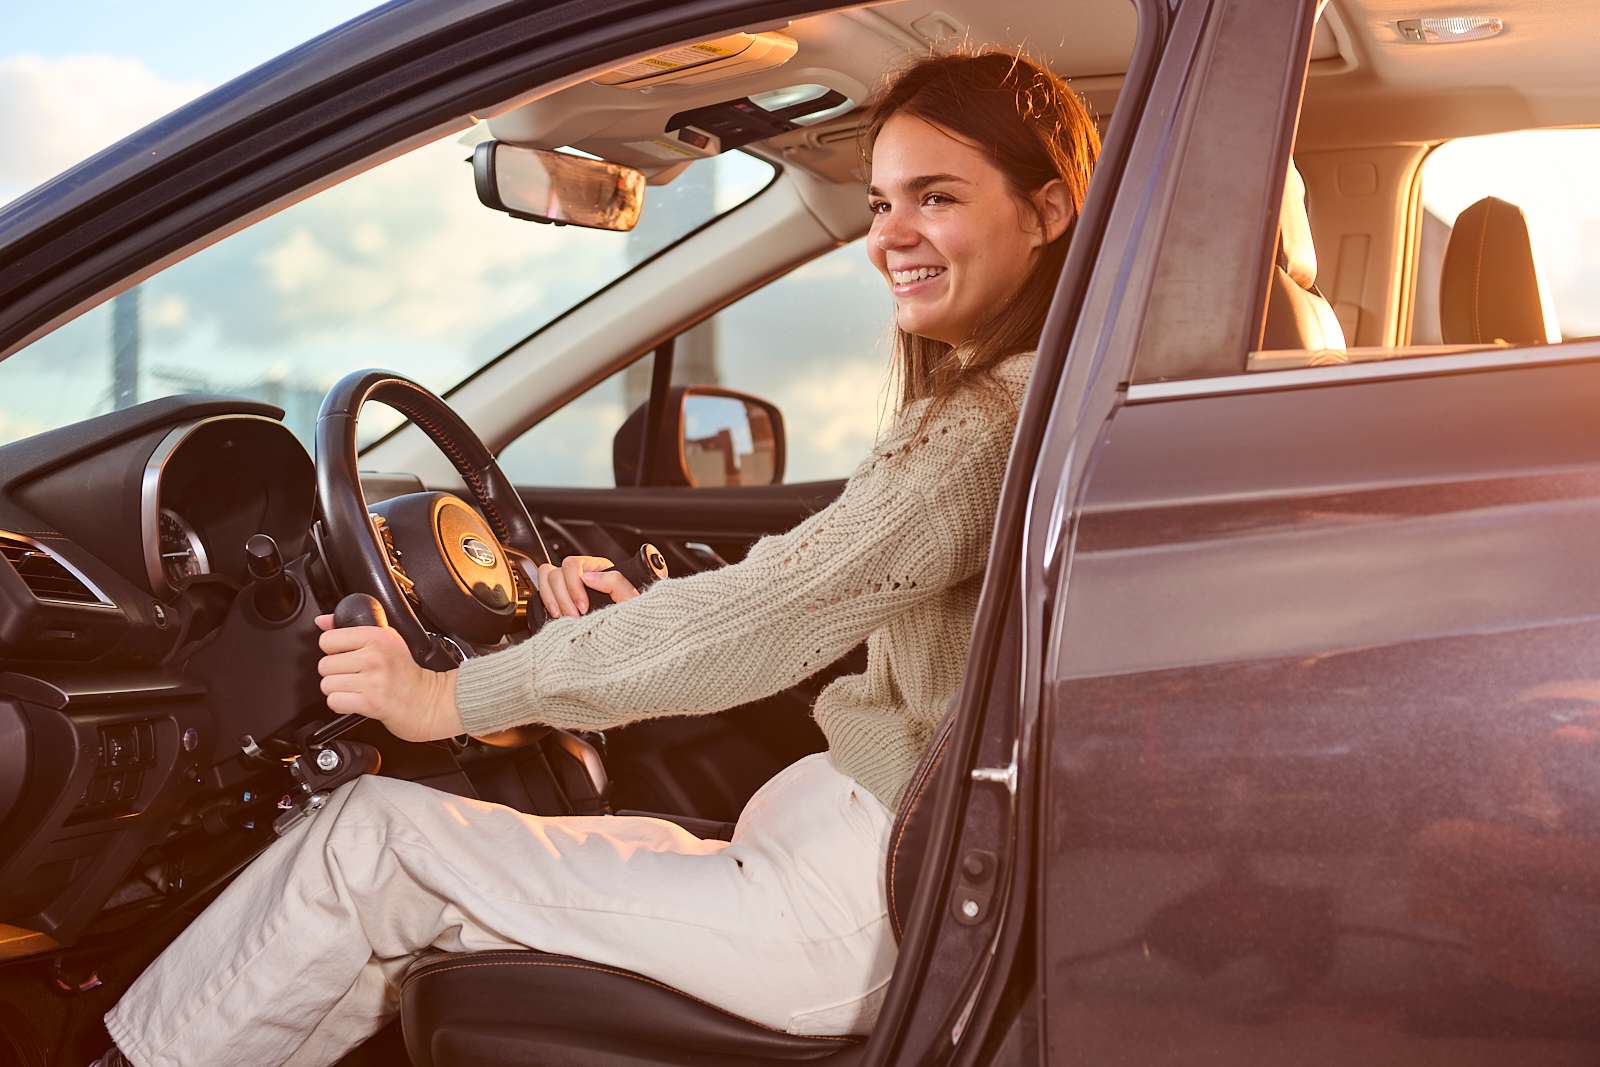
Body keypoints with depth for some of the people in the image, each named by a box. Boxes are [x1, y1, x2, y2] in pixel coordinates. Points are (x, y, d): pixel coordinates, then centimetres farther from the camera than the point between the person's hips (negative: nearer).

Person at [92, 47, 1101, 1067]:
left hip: (872, 892, -9)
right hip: (860, 823, 9)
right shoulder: (979, 405, 14)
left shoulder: (1007, 422, -19)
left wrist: (448, 696, -16)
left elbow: (775, 609, -22)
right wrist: (631, 598, 3)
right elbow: (800, 593, 19)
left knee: (376, 841, -7)